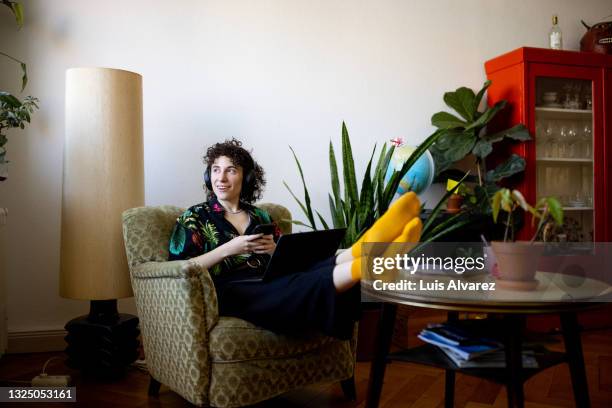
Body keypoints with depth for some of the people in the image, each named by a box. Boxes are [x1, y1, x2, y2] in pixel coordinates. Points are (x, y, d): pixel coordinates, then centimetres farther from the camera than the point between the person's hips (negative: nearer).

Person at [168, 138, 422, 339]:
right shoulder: (195, 217, 13)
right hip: (229, 292, -4)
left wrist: (274, 250, -2)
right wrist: (228, 249, -9)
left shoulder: (260, 217, 24)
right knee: (309, 283, -36)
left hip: (271, 285, 5)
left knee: (311, 272, -33)